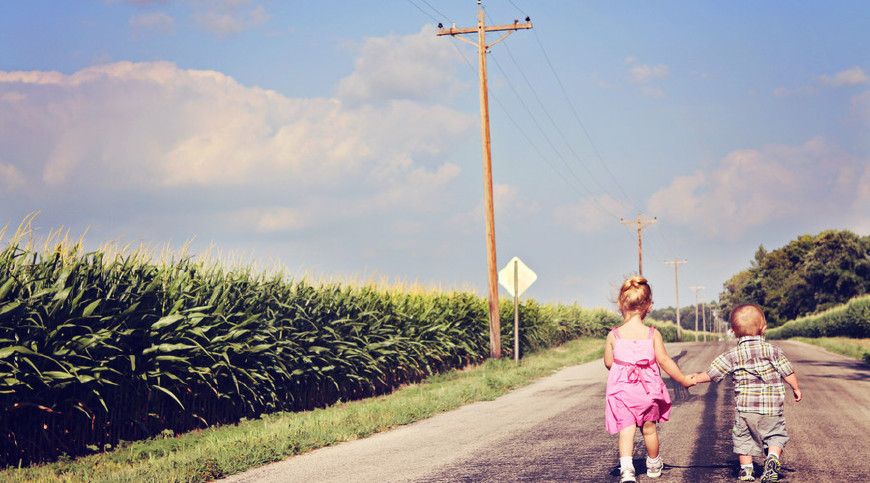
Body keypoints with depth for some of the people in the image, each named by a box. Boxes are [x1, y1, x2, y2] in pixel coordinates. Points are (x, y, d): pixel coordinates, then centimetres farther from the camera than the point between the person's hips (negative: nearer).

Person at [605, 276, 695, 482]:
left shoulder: (614, 335, -7)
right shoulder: (653, 334, -8)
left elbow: (608, 363, 2)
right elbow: (664, 360, -9)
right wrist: (684, 380, 1)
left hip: (621, 390, -1)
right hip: (648, 389, 1)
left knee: (626, 430, -3)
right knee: (648, 428, 18)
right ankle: (653, 465, 38)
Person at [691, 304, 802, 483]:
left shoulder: (733, 356, -2)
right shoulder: (773, 351, -1)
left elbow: (712, 373, 1)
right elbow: (788, 373, 3)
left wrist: (696, 378, 18)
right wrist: (796, 388, 20)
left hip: (745, 408, 0)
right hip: (772, 408, 0)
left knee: (743, 438, 15)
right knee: (775, 435, 13)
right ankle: (772, 458, -9)